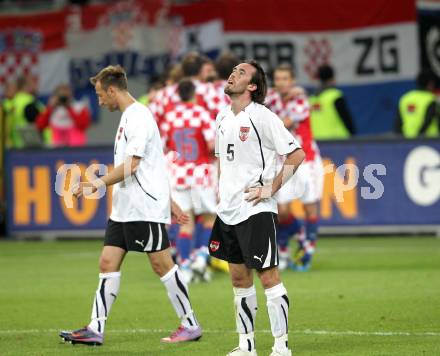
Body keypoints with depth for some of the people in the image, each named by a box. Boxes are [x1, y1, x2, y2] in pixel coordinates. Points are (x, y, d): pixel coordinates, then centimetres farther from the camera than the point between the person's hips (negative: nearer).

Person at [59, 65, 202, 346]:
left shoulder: (138, 117, -13)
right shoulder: (130, 116, 18)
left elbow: (131, 165, -22)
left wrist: (100, 183, -24)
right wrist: (169, 202, 25)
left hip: (145, 207, -10)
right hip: (124, 208, 10)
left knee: (162, 264, -4)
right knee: (108, 263, 3)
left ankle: (191, 325, 5)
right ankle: (96, 330, 2)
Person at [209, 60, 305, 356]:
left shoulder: (262, 117, -11)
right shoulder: (223, 117, 13)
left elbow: (296, 154, -13)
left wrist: (270, 189, -14)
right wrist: (220, 188, 15)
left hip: (256, 210, -8)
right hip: (228, 210, 8)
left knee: (268, 276, -7)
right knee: (239, 278, 11)